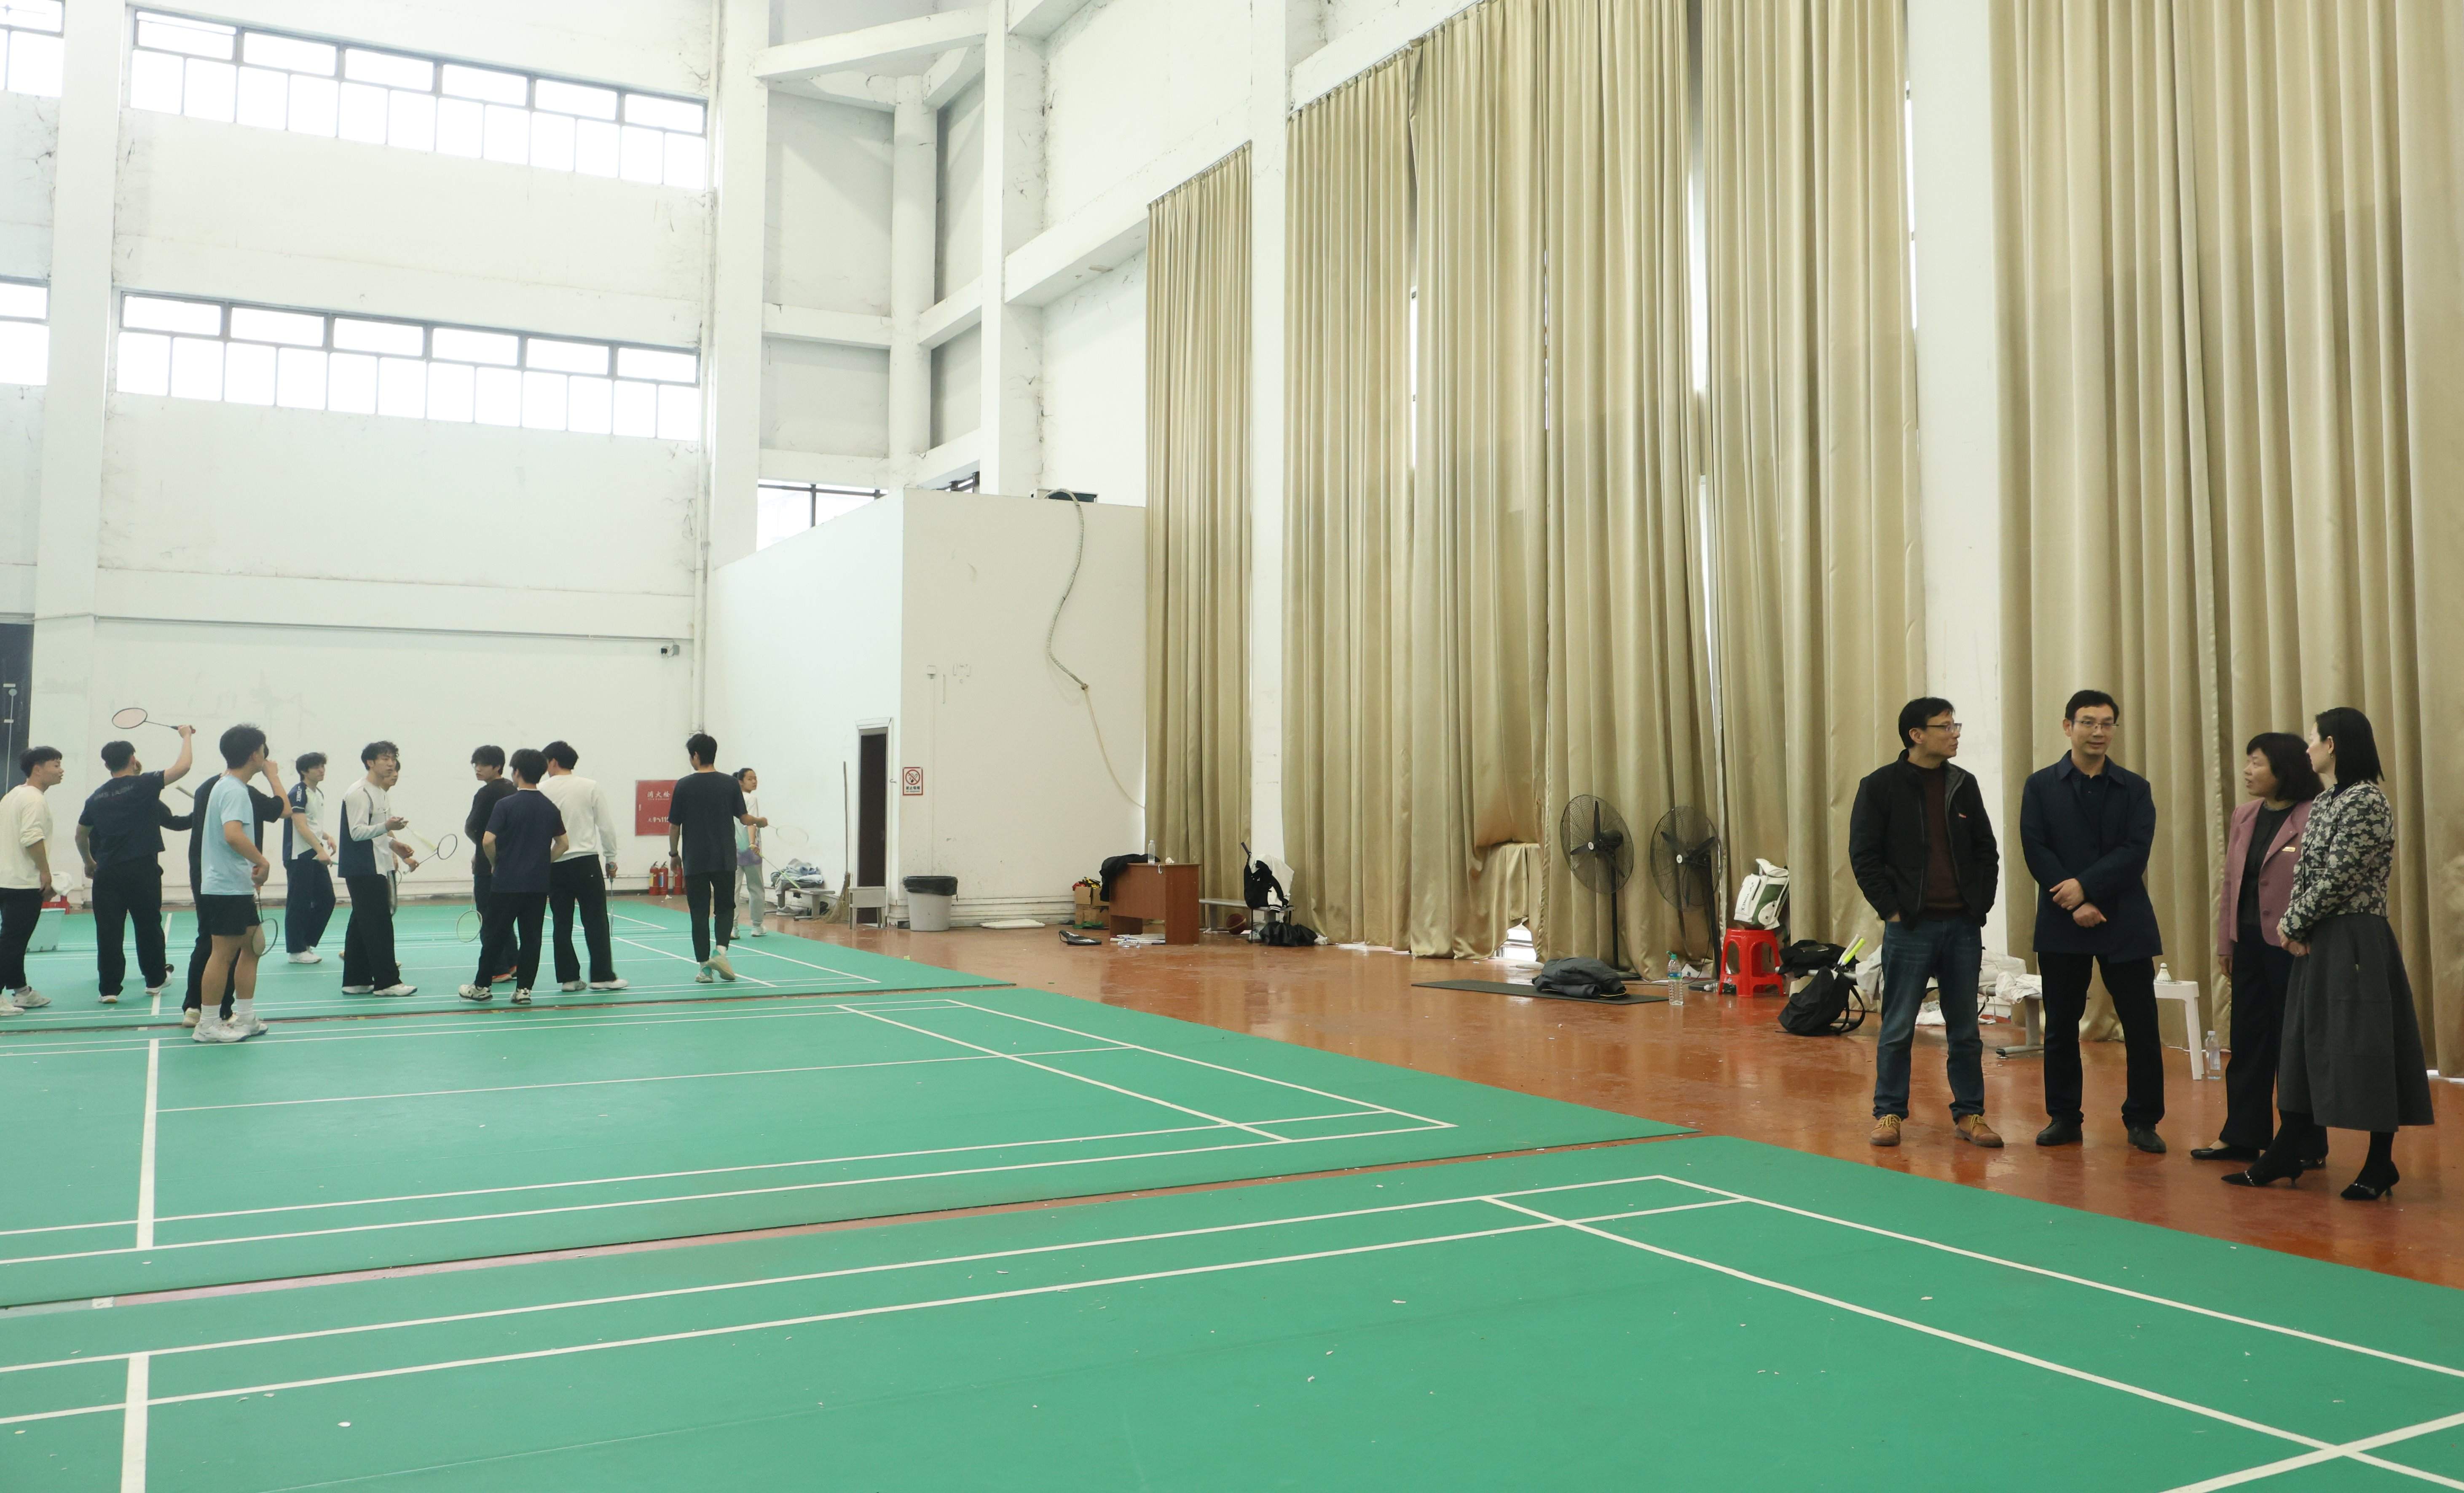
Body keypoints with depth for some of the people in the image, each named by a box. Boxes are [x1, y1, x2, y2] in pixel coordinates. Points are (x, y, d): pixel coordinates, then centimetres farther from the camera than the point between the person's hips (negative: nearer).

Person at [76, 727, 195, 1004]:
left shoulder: (96, 798, 10)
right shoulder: (143, 785, -5)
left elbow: (81, 836, 22)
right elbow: (182, 767, -7)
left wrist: (89, 863, 39)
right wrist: (187, 736, 8)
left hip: (106, 873, 3)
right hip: (142, 870, -3)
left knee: (109, 932, 2)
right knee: (149, 926, 10)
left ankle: (108, 988, 1)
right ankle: (155, 979, 21)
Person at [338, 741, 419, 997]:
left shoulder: (381, 794, 18)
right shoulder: (359, 793, -12)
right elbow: (356, 832, -20)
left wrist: (393, 844, 23)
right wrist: (386, 827, -31)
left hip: (378, 868, 10)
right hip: (363, 870, -10)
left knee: (361, 925, 12)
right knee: (379, 925, -9)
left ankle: (355, 981, 16)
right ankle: (387, 981, -7)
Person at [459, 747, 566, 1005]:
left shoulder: (505, 805, -9)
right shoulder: (550, 807, 6)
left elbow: (488, 841, -15)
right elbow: (562, 843, 11)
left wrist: (497, 861, 2)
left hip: (507, 881, -4)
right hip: (538, 884, 4)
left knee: (495, 935, 7)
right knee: (531, 937, 6)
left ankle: (482, 986, 16)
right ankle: (524, 988, 6)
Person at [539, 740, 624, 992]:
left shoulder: (543, 791, -1)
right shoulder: (590, 787, 0)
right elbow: (606, 826, 0)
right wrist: (611, 859, 9)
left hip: (554, 865, 1)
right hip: (586, 861, -1)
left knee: (562, 924, 6)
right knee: (596, 921, 1)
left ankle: (568, 977, 8)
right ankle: (602, 976, 0)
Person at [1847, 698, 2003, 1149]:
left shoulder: (1963, 785, 8)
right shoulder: (1881, 786, -4)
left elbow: (1987, 852, 14)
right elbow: (1864, 856, -5)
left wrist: (1981, 905, 4)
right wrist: (1890, 909, -10)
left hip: (1962, 926, 4)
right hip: (1910, 927, -4)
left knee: (1965, 1028, 9)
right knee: (1898, 1028, 2)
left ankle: (1969, 1113, 19)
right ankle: (1889, 1112, 13)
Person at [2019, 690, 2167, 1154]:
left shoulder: (2135, 788, 7)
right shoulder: (2041, 786, 5)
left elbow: (2136, 851, -5)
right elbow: (2036, 850, -4)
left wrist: (2086, 886, -16)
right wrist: (2074, 905, -13)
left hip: (2125, 923, 0)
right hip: (2062, 924, 0)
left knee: (2141, 1025, 1)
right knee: (2061, 1025, 6)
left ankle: (2143, 1120, 13)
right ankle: (2063, 1117, 16)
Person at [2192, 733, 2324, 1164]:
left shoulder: (2312, 818, -13)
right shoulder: (2245, 816, 9)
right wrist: (2225, 944, 12)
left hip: (2290, 945, -7)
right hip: (2248, 940, 7)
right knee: (2248, 1040, 12)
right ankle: (2242, 1136, 22)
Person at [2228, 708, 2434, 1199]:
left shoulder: (2368, 801, -14)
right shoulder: (2325, 802, 13)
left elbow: (2337, 880, -18)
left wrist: (2293, 923, -7)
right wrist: (2295, 926, -2)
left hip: (2356, 942, -9)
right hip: (2317, 942, 9)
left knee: (2366, 1047, -1)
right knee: (2306, 1045, 11)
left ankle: (2380, 1164, 10)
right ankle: (2287, 1153, 17)